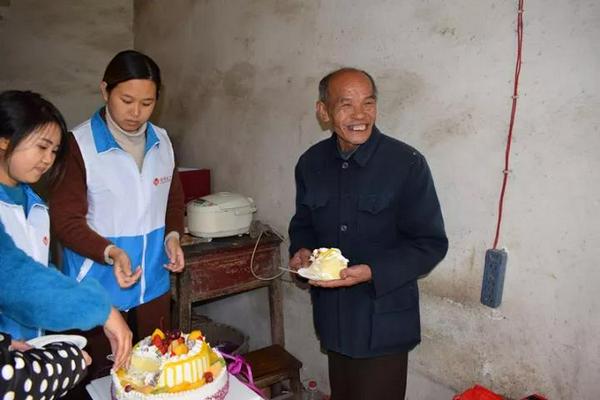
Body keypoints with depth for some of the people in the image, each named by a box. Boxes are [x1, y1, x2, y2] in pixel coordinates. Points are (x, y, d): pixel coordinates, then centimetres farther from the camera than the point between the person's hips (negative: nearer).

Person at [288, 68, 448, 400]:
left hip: (383, 322, -4)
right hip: (332, 317, 5)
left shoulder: (407, 164, -17)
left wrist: (373, 272, -25)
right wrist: (301, 251, -8)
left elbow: (431, 244, -13)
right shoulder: (311, 163, -1)